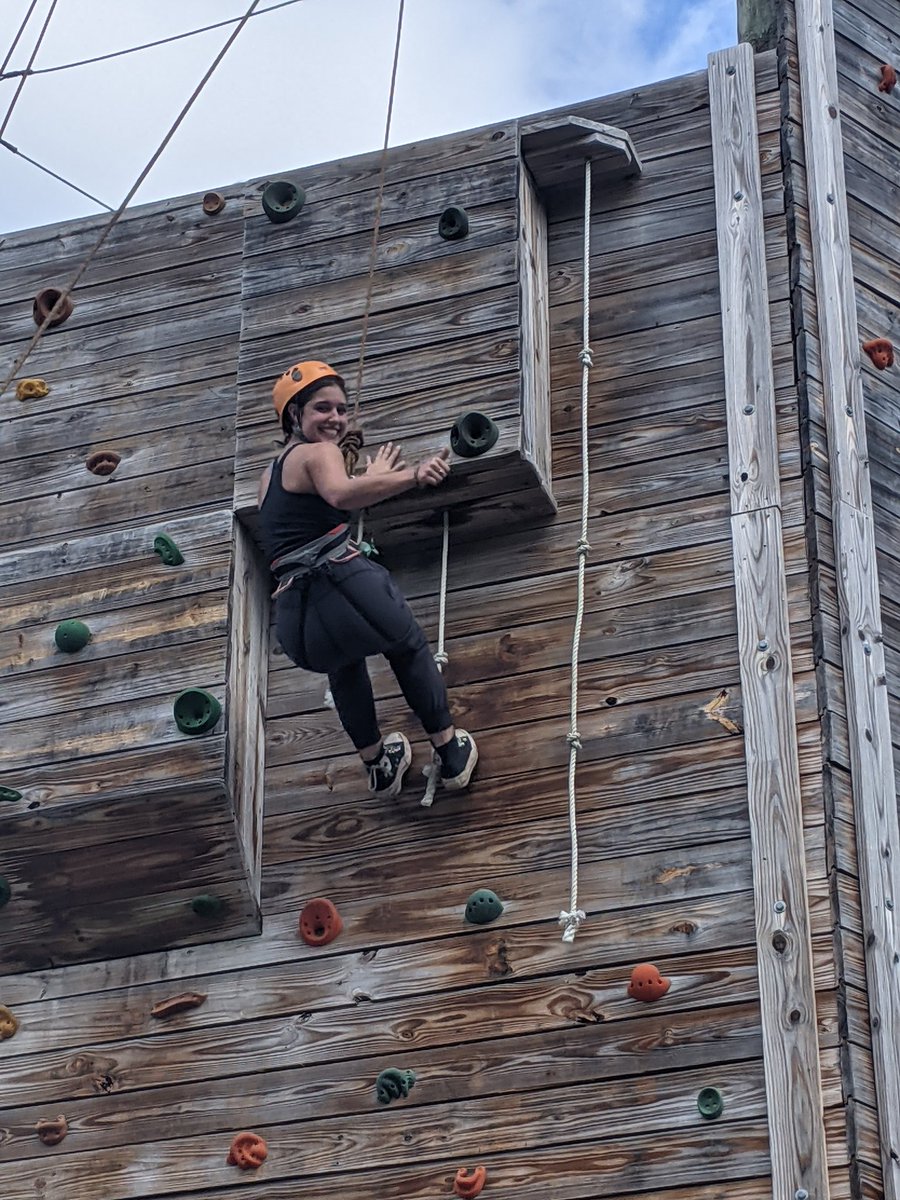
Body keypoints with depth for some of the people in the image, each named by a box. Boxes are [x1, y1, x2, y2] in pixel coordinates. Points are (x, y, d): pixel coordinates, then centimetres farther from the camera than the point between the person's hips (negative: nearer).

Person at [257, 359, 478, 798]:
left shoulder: (268, 476, 24)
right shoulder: (318, 453, -1)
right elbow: (340, 494, -24)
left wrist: (373, 476, 44)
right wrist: (413, 476, -27)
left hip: (295, 622, 7)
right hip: (341, 580, -7)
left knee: (344, 661, 40)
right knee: (410, 648, 25)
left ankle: (378, 766, 48)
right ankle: (451, 754, 32)